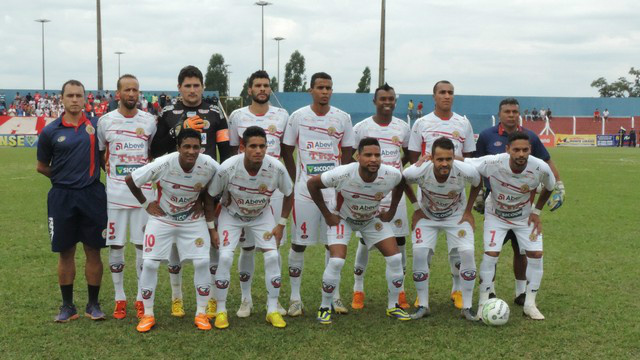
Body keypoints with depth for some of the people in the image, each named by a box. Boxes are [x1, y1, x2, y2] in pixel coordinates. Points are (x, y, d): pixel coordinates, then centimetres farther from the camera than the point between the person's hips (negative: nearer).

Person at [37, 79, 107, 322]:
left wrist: (89, 176, 2)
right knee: (65, 252, 7)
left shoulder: (96, 126, 1)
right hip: (62, 197, 0)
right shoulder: (50, 131, 0)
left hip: (92, 195, 0)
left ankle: (93, 304, 16)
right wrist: (64, 178, 5)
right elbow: (42, 166, 11)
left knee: (93, 251, 4)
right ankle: (67, 306, 19)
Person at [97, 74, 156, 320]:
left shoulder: (149, 121, 3)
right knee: (115, 245, 4)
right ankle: (119, 298, 16)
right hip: (115, 193, 0)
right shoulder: (105, 121, 2)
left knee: (143, 245, 4)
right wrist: (110, 170, 5)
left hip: (144, 192, 0)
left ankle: (142, 298, 15)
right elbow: (99, 155, 14)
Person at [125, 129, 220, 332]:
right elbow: (130, 180, -11)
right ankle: (148, 315, 8)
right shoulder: (163, 164, -27)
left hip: (193, 219, 1)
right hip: (162, 218, -1)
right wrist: (145, 204, -4)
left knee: (202, 262, -10)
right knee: (149, 263, -8)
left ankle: (201, 314, 6)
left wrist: (211, 226, 1)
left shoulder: (210, 167, -21)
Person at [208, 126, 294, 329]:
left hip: (262, 215, 1)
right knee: (225, 256, -17)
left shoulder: (276, 168, -26)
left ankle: (273, 310, 3)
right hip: (231, 215, -1)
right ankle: (221, 311, 0)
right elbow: (209, 196, -13)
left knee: (272, 256, -12)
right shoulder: (227, 168, -30)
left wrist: (281, 224, -7)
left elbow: (289, 194, -5)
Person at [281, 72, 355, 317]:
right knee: (299, 243, 1)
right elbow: (286, 151, 7)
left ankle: (335, 296, 18)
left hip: (334, 190, 2)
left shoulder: (343, 118, 4)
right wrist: (296, 181, 2)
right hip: (304, 191, -1)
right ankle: (295, 298, 11)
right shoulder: (298, 117, 0)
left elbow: (347, 153, 10)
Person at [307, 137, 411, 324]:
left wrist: (392, 211, 0)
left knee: (395, 258, -5)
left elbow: (401, 183, 1)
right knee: (336, 261, -19)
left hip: (373, 218, 3)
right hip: (342, 218, -3)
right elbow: (312, 183, -20)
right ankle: (325, 308, 2)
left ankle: (393, 307, 15)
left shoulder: (392, 175, -26)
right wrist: (327, 214, -16)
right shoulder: (343, 174, -35)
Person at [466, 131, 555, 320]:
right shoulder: (492, 163, -34)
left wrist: (536, 211, -3)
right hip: (496, 215, -2)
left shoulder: (540, 168, -27)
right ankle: (483, 303, 0)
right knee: (490, 253, -15)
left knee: (536, 254, -5)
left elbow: (549, 187, -2)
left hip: (524, 216, 2)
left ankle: (529, 304, 11)